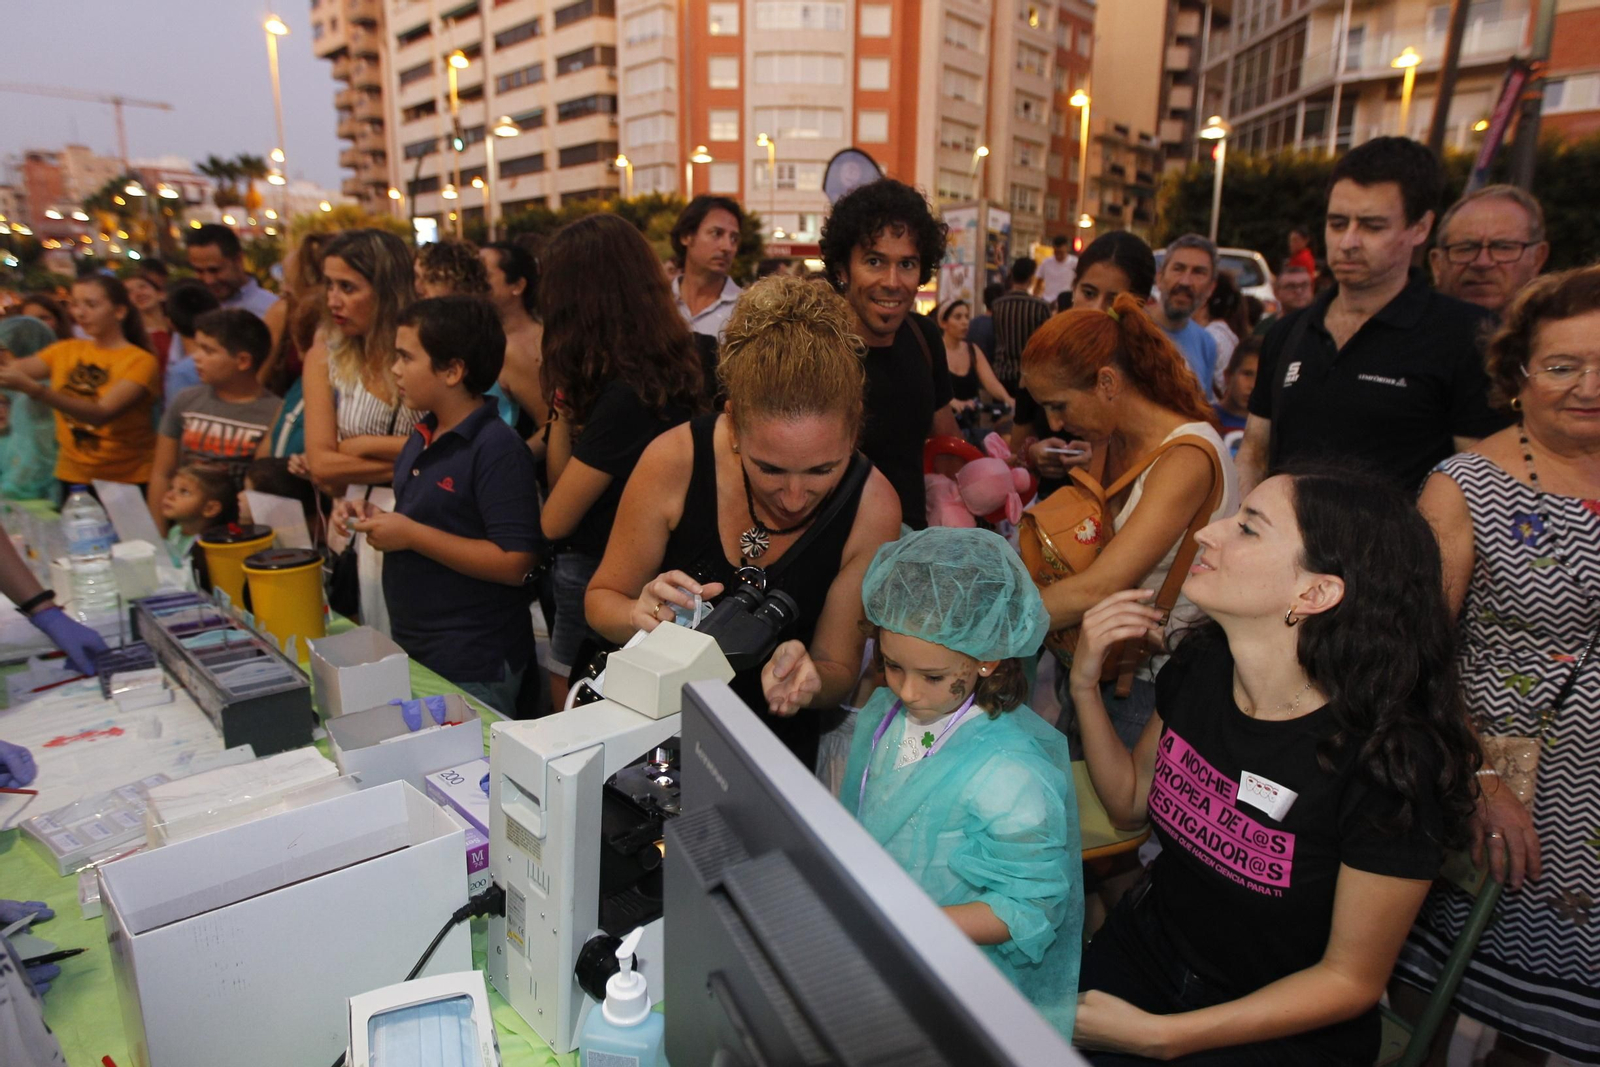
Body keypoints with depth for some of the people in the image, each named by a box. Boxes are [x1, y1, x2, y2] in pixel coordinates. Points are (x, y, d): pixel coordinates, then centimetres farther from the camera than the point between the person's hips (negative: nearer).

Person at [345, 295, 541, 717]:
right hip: (412, 650, 9)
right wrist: (376, 520, 2)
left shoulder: (497, 448, -19)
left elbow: (514, 563, -25)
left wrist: (411, 535, -21)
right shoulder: (421, 437, 7)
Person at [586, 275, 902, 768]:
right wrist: (642, 615, -27)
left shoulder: (870, 506, -17)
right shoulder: (677, 460, -19)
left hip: (773, 748, 0)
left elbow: (839, 666, -7)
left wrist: (809, 680, -30)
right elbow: (602, 597, -4)